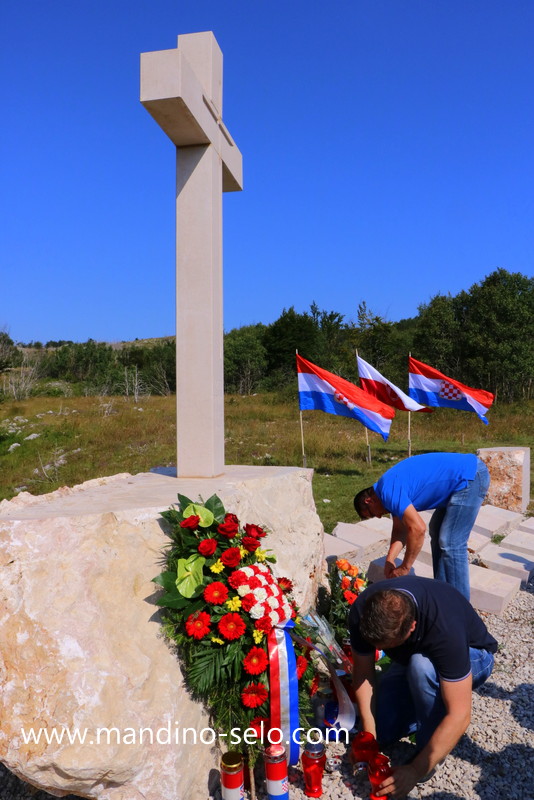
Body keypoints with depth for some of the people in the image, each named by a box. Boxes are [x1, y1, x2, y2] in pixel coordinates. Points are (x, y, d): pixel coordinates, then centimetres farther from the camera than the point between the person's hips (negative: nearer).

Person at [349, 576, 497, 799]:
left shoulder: (445, 628, -42)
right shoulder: (362, 612, -29)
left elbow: (459, 715, -38)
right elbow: (363, 671, -15)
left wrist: (416, 771, -35)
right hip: (414, 658, 5)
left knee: (422, 667, -37)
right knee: (378, 731, -9)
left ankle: (426, 759, -14)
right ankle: (430, 709, 16)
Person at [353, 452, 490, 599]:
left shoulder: (389, 492, -17)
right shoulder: (390, 486, 13)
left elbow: (417, 529, -23)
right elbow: (400, 529, 18)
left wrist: (404, 568, -12)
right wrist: (389, 560, 8)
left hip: (471, 477, -11)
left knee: (451, 544, -7)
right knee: (437, 532, 18)